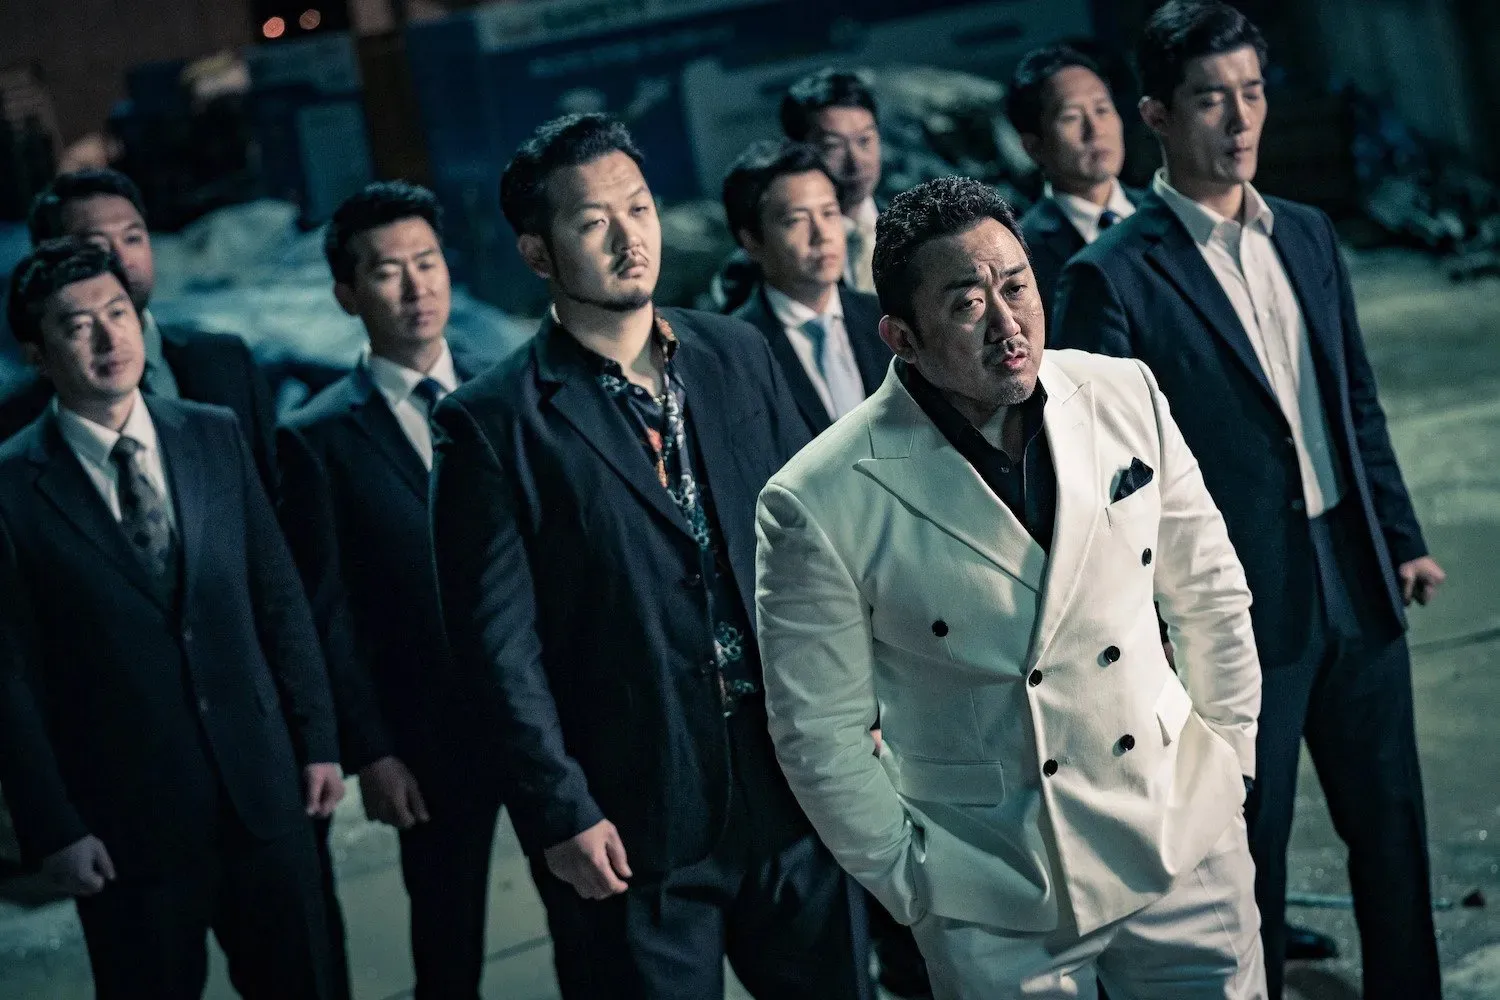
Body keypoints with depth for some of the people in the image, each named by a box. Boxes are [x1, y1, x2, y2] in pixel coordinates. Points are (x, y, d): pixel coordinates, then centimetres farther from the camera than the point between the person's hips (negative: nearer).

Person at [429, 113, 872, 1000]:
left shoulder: (738, 355, 6)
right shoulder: (494, 424, -8)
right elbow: (501, 647, -9)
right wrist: (562, 814, -12)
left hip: (796, 784, 4)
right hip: (635, 824, -4)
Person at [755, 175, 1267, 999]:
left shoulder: (1125, 396, -4)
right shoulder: (822, 505, -17)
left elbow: (1208, 592, 8)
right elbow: (821, 736, -8)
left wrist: (1228, 758, 9)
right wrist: (920, 883, -5)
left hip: (1187, 848, 3)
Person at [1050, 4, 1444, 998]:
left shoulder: (1309, 234, 8)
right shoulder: (1112, 277, -12)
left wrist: (1402, 537, 13)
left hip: (1356, 582, 6)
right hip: (1241, 609, -6)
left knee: (1393, 827, 15)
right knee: (1252, 849, 7)